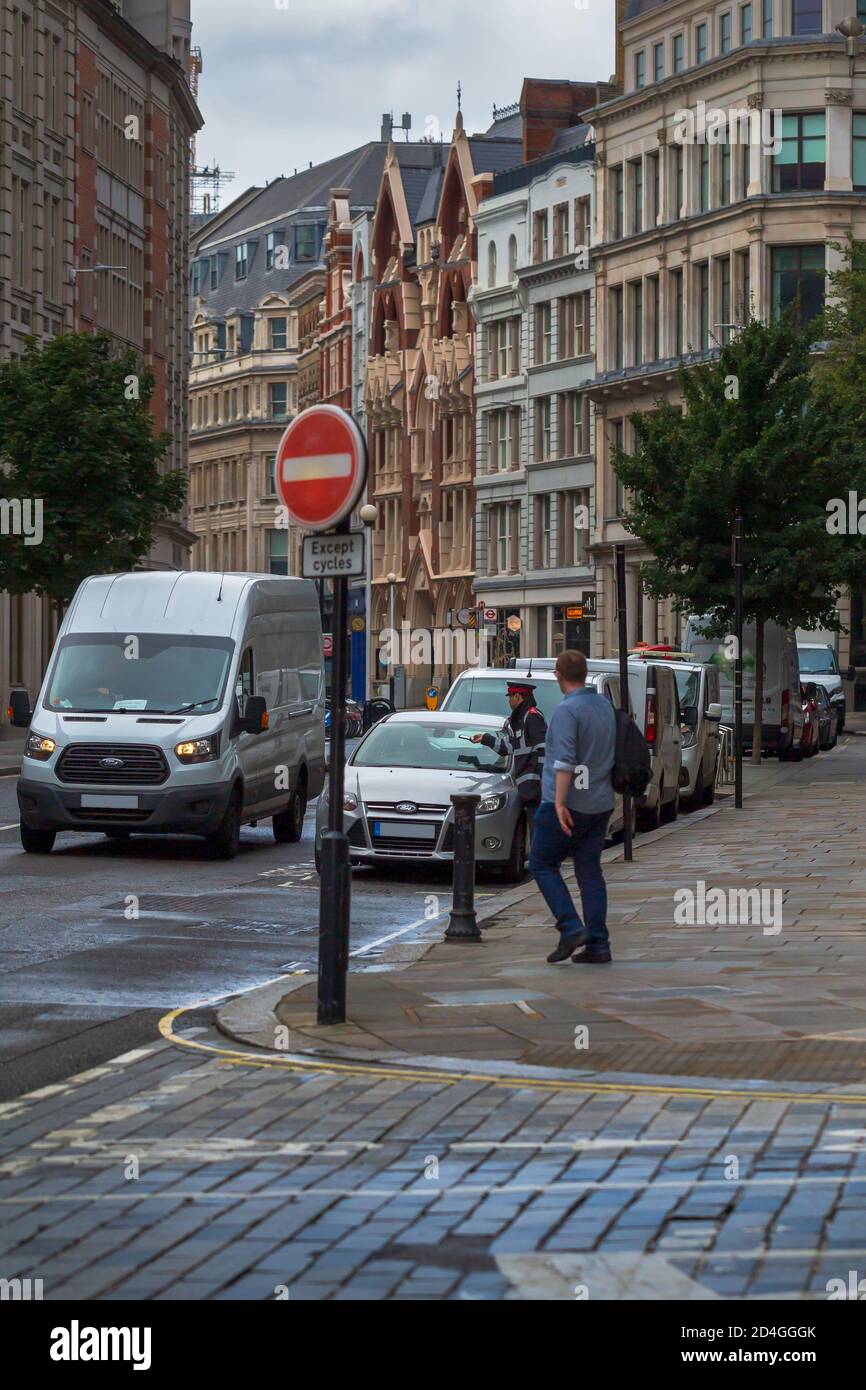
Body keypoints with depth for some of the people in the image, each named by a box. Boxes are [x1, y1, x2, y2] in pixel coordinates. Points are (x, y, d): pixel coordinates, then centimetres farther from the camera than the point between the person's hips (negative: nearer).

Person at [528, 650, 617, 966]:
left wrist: (560, 803, -24)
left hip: (568, 804, -7)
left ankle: (571, 928, -8)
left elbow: (565, 760, -23)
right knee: (590, 872, 8)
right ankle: (598, 945, 4)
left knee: (542, 865, 5)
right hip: (600, 803, 7)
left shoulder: (567, 710, -15)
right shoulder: (605, 705, 9)